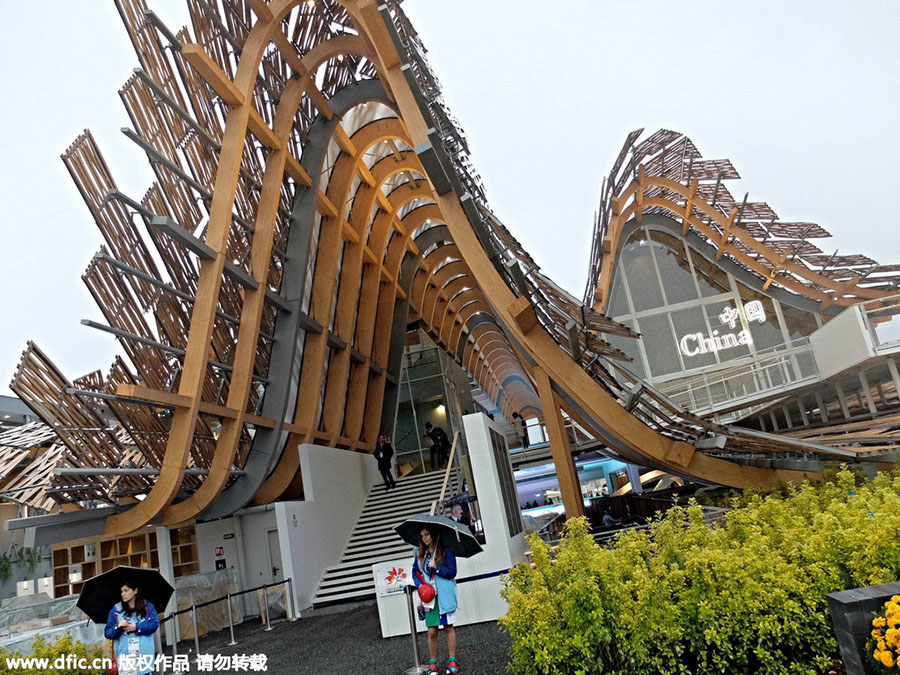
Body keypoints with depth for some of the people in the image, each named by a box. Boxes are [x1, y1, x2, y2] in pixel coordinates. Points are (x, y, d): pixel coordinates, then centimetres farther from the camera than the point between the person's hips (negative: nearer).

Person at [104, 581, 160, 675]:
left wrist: (136, 627, -11)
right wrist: (118, 627, -14)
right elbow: (107, 633, 5)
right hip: (125, 656, 0)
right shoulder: (116, 609, 8)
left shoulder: (147, 606, 6)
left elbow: (154, 624, -3)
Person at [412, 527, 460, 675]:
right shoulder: (419, 553, 9)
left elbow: (452, 572, -6)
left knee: (448, 627, 5)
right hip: (429, 596, 2)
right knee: (432, 631, 1)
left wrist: (437, 568, -18)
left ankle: (452, 660, 17)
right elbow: (415, 572, 12)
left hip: (445, 596, -2)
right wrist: (420, 585, -5)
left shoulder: (446, 551, -3)